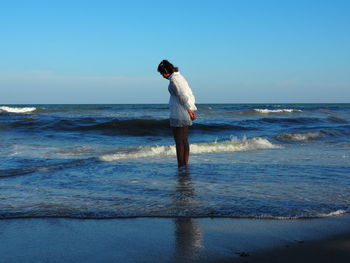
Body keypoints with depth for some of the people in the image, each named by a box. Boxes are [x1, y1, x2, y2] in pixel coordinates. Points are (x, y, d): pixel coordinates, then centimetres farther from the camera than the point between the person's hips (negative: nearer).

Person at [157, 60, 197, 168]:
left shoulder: (174, 79, -13)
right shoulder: (180, 77, 17)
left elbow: (183, 96, -19)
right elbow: (190, 95, 18)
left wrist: (189, 110, -15)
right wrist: (192, 109, 15)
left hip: (178, 114, -10)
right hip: (185, 114, 10)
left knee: (179, 142, -5)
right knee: (184, 141, 12)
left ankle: (181, 167, -3)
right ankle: (185, 165, 17)